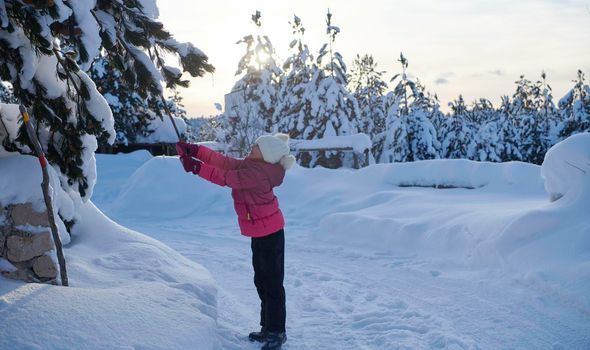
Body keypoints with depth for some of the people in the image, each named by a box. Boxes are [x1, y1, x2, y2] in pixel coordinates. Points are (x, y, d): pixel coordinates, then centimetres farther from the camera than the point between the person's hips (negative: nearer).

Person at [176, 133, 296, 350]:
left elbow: (226, 178, -28)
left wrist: (196, 168, -27)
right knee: (261, 281, 16)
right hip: (261, 232, 10)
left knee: (272, 283, -2)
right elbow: (224, 162, 1)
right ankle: (268, 328, 28)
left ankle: (277, 332, 8)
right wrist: (195, 150, -5)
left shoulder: (258, 172, -24)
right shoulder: (251, 165, 4)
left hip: (270, 233, -10)